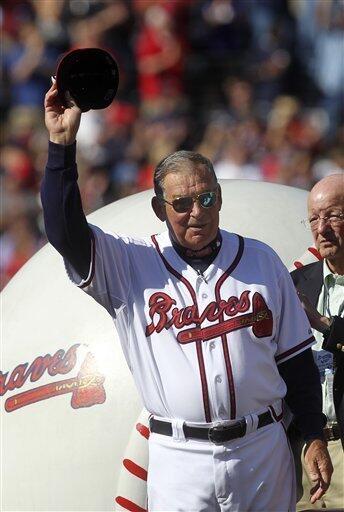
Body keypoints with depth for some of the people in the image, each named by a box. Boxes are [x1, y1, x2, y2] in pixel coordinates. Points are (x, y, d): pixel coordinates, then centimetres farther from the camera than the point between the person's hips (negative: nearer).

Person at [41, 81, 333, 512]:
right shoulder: (131, 264, 3)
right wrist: (62, 144, -20)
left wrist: (314, 437, 6)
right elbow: (65, 232, -12)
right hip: (179, 457, -2)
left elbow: (295, 358, 11)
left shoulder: (261, 261, 9)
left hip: (262, 449, 2)